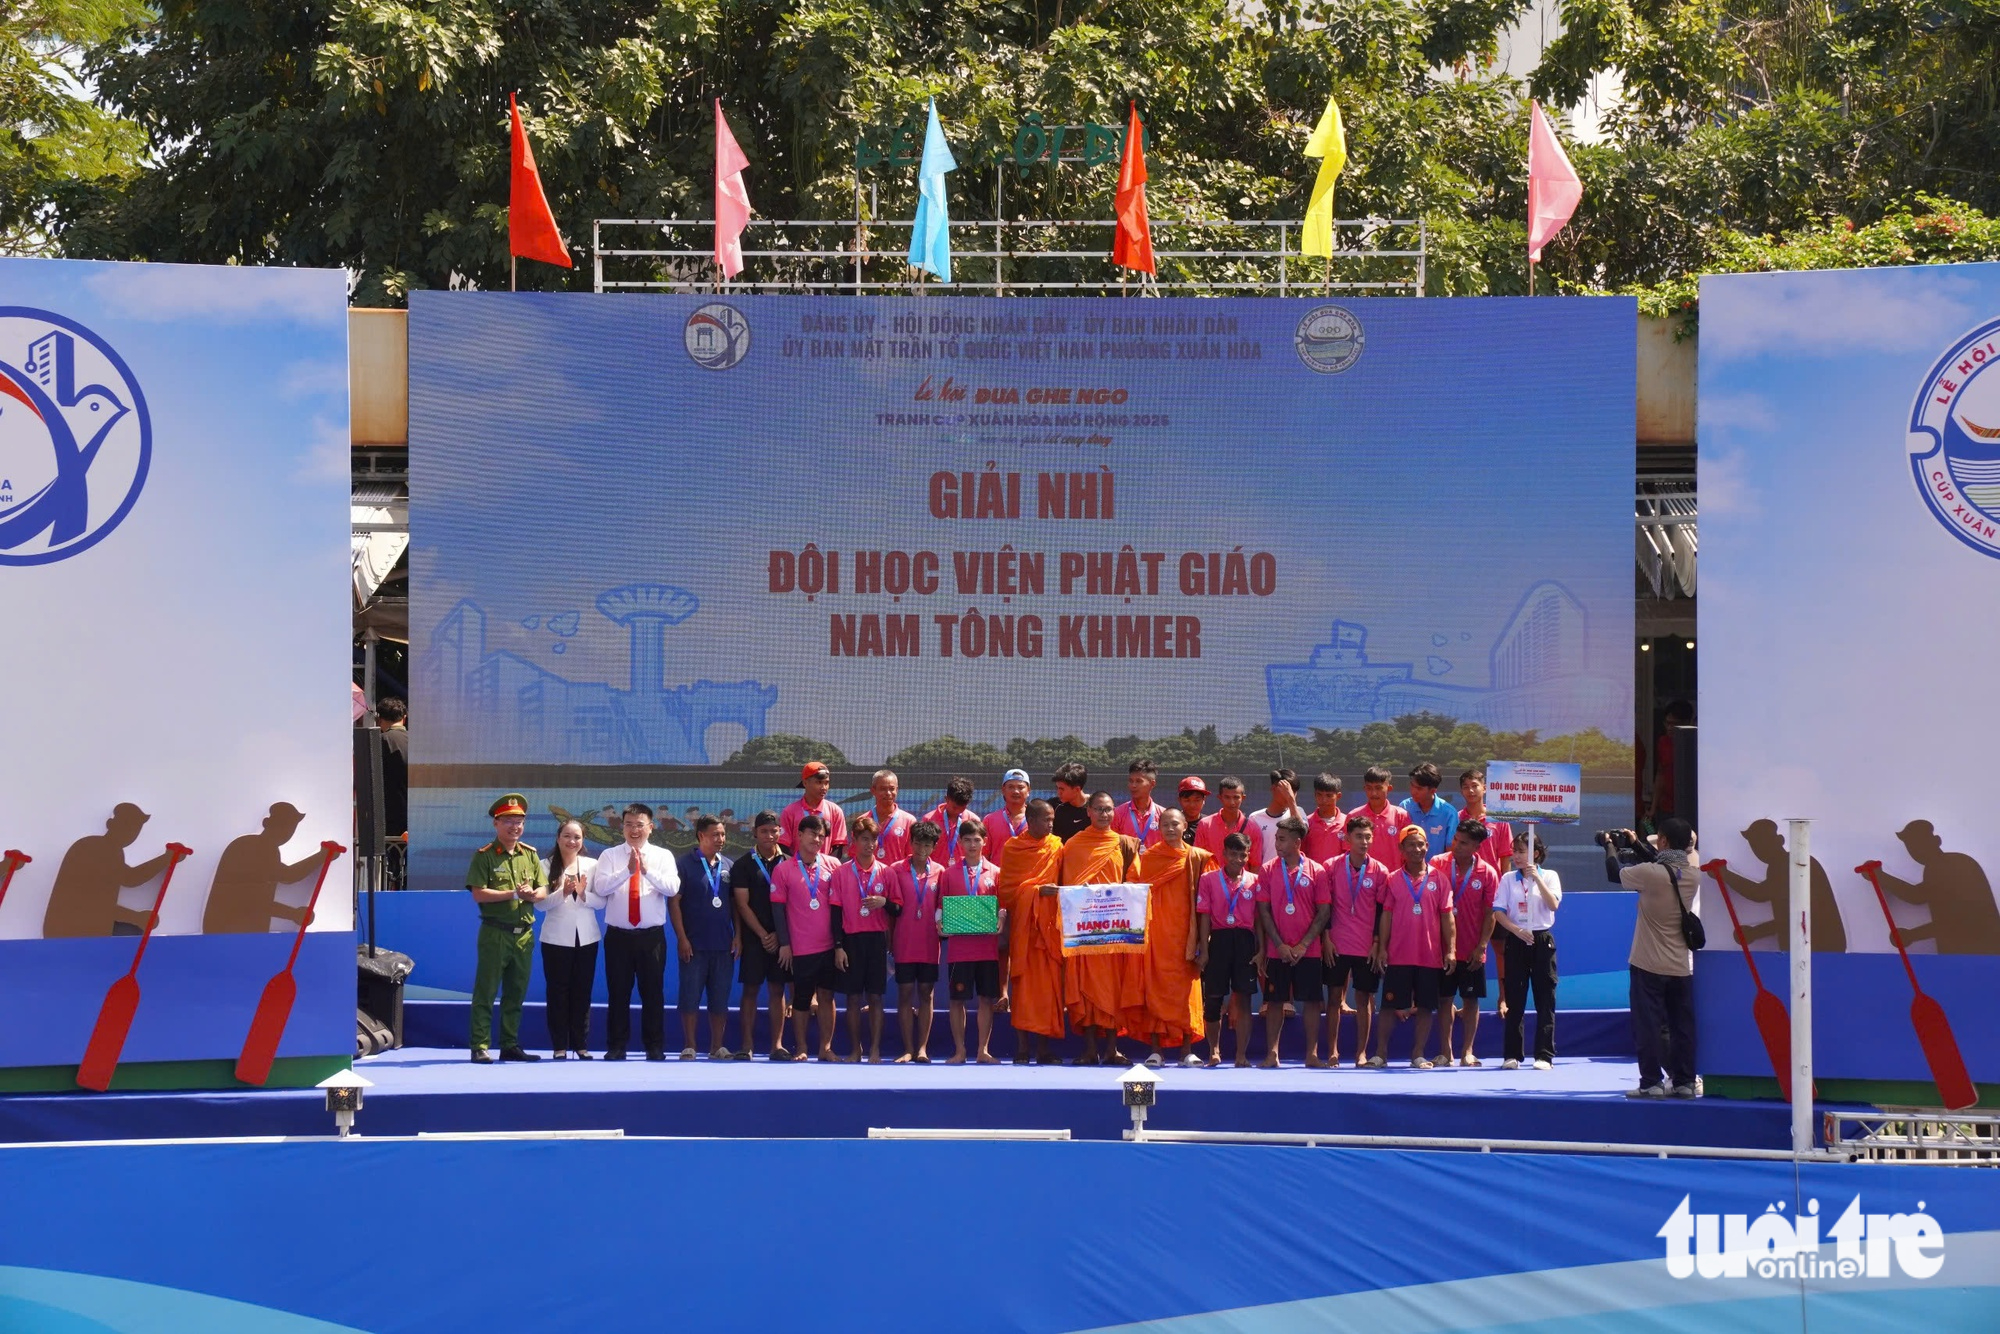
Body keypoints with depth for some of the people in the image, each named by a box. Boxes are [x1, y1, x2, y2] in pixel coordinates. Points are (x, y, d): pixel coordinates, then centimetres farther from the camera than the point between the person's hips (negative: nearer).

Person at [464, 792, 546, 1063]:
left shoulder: (530, 855, 13)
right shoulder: (484, 856, -3)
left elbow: (542, 891, 11)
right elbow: (478, 893, -11)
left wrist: (531, 894, -12)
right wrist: (513, 894, -15)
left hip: (524, 933, 5)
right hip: (495, 932, -5)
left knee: (516, 994, 10)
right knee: (485, 992, -4)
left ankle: (510, 1046, 17)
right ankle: (480, 1047, -3)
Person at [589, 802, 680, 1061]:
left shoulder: (663, 856, 4)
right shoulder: (610, 855, 5)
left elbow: (672, 887, -12)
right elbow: (600, 887, -11)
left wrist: (646, 869, -23)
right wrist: (627, 870, -21)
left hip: (652, 935, 0)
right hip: (618, 935, 0)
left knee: (653, 992, 3)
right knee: (618, 992, 4)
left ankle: (655, 1047, 11)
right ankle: (616, 1046, 11)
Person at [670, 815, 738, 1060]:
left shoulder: (728, 866, 10)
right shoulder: (686, 863, -3)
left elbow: (735, 903, 14)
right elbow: (674, 902, -6)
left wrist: (738, 935, 4)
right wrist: (681, 937, -12)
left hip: (723, 944, 4)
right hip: (694, 944, -4)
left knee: (720, 998, 7)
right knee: (690, 996, -1)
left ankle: (717, 1047, 15)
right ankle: (689, 1047, 6)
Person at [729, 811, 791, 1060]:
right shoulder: (743, 865, 3)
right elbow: (742, 904, -2)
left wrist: (780, 934, -5)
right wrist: (762, 934, -9)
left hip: (781, 937, 1)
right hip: (753, 937, -1)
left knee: (777, 990, 4)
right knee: (751, 989, 0)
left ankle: (777, 1045, 7)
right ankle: (747, 1044, 3)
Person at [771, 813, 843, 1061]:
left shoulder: (832, 866, 3)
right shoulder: (783, 870, -2)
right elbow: (778, 908, -2)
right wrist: (784, 943, -6)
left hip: (828, 946, 2)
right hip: (800, 948, -2)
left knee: (826, 995, 7)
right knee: (801, 1000, 5)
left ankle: (826, 1048, 14)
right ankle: (801, 1048, 15)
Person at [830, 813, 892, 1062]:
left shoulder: (885, 872, 5)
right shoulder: (841, 872, 3)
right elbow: (836, 911, 1)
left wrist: (884, 901, -16)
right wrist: (838, 946, -4)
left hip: (877, 939, 0)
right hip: (851, 939, 0)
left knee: (875, 997, 1)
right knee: (853, 997, 3)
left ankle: (875, 1050, 3)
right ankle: (855, 1050, 10)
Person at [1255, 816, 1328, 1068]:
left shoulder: (1315, 871, -1)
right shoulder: (1268, 870, 1)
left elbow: (1323, 912, -1)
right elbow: (1263, 910, 0)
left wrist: (1303, 944, -9)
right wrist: (1280, 945, -8)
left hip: (1308, 950, 0)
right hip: (1277, 950, 1)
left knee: (1311, 1000, 2)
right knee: (1274, 1000, 3)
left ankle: (1312, 1053, 8)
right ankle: (1271, 1053, 9)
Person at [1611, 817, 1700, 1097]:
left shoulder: (1650, 874, -18)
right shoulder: (1693, 876, 0)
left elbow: (1614, 874, -2)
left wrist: (1611, 848, 17)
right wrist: (1636, 844, 25)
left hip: (1650, 964, -5)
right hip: (1682, 966, 5)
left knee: (1648, 1025, 0)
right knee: (1682, 1026, 8)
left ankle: (1652, 1082, -1)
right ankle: (1684, 1082, 9)